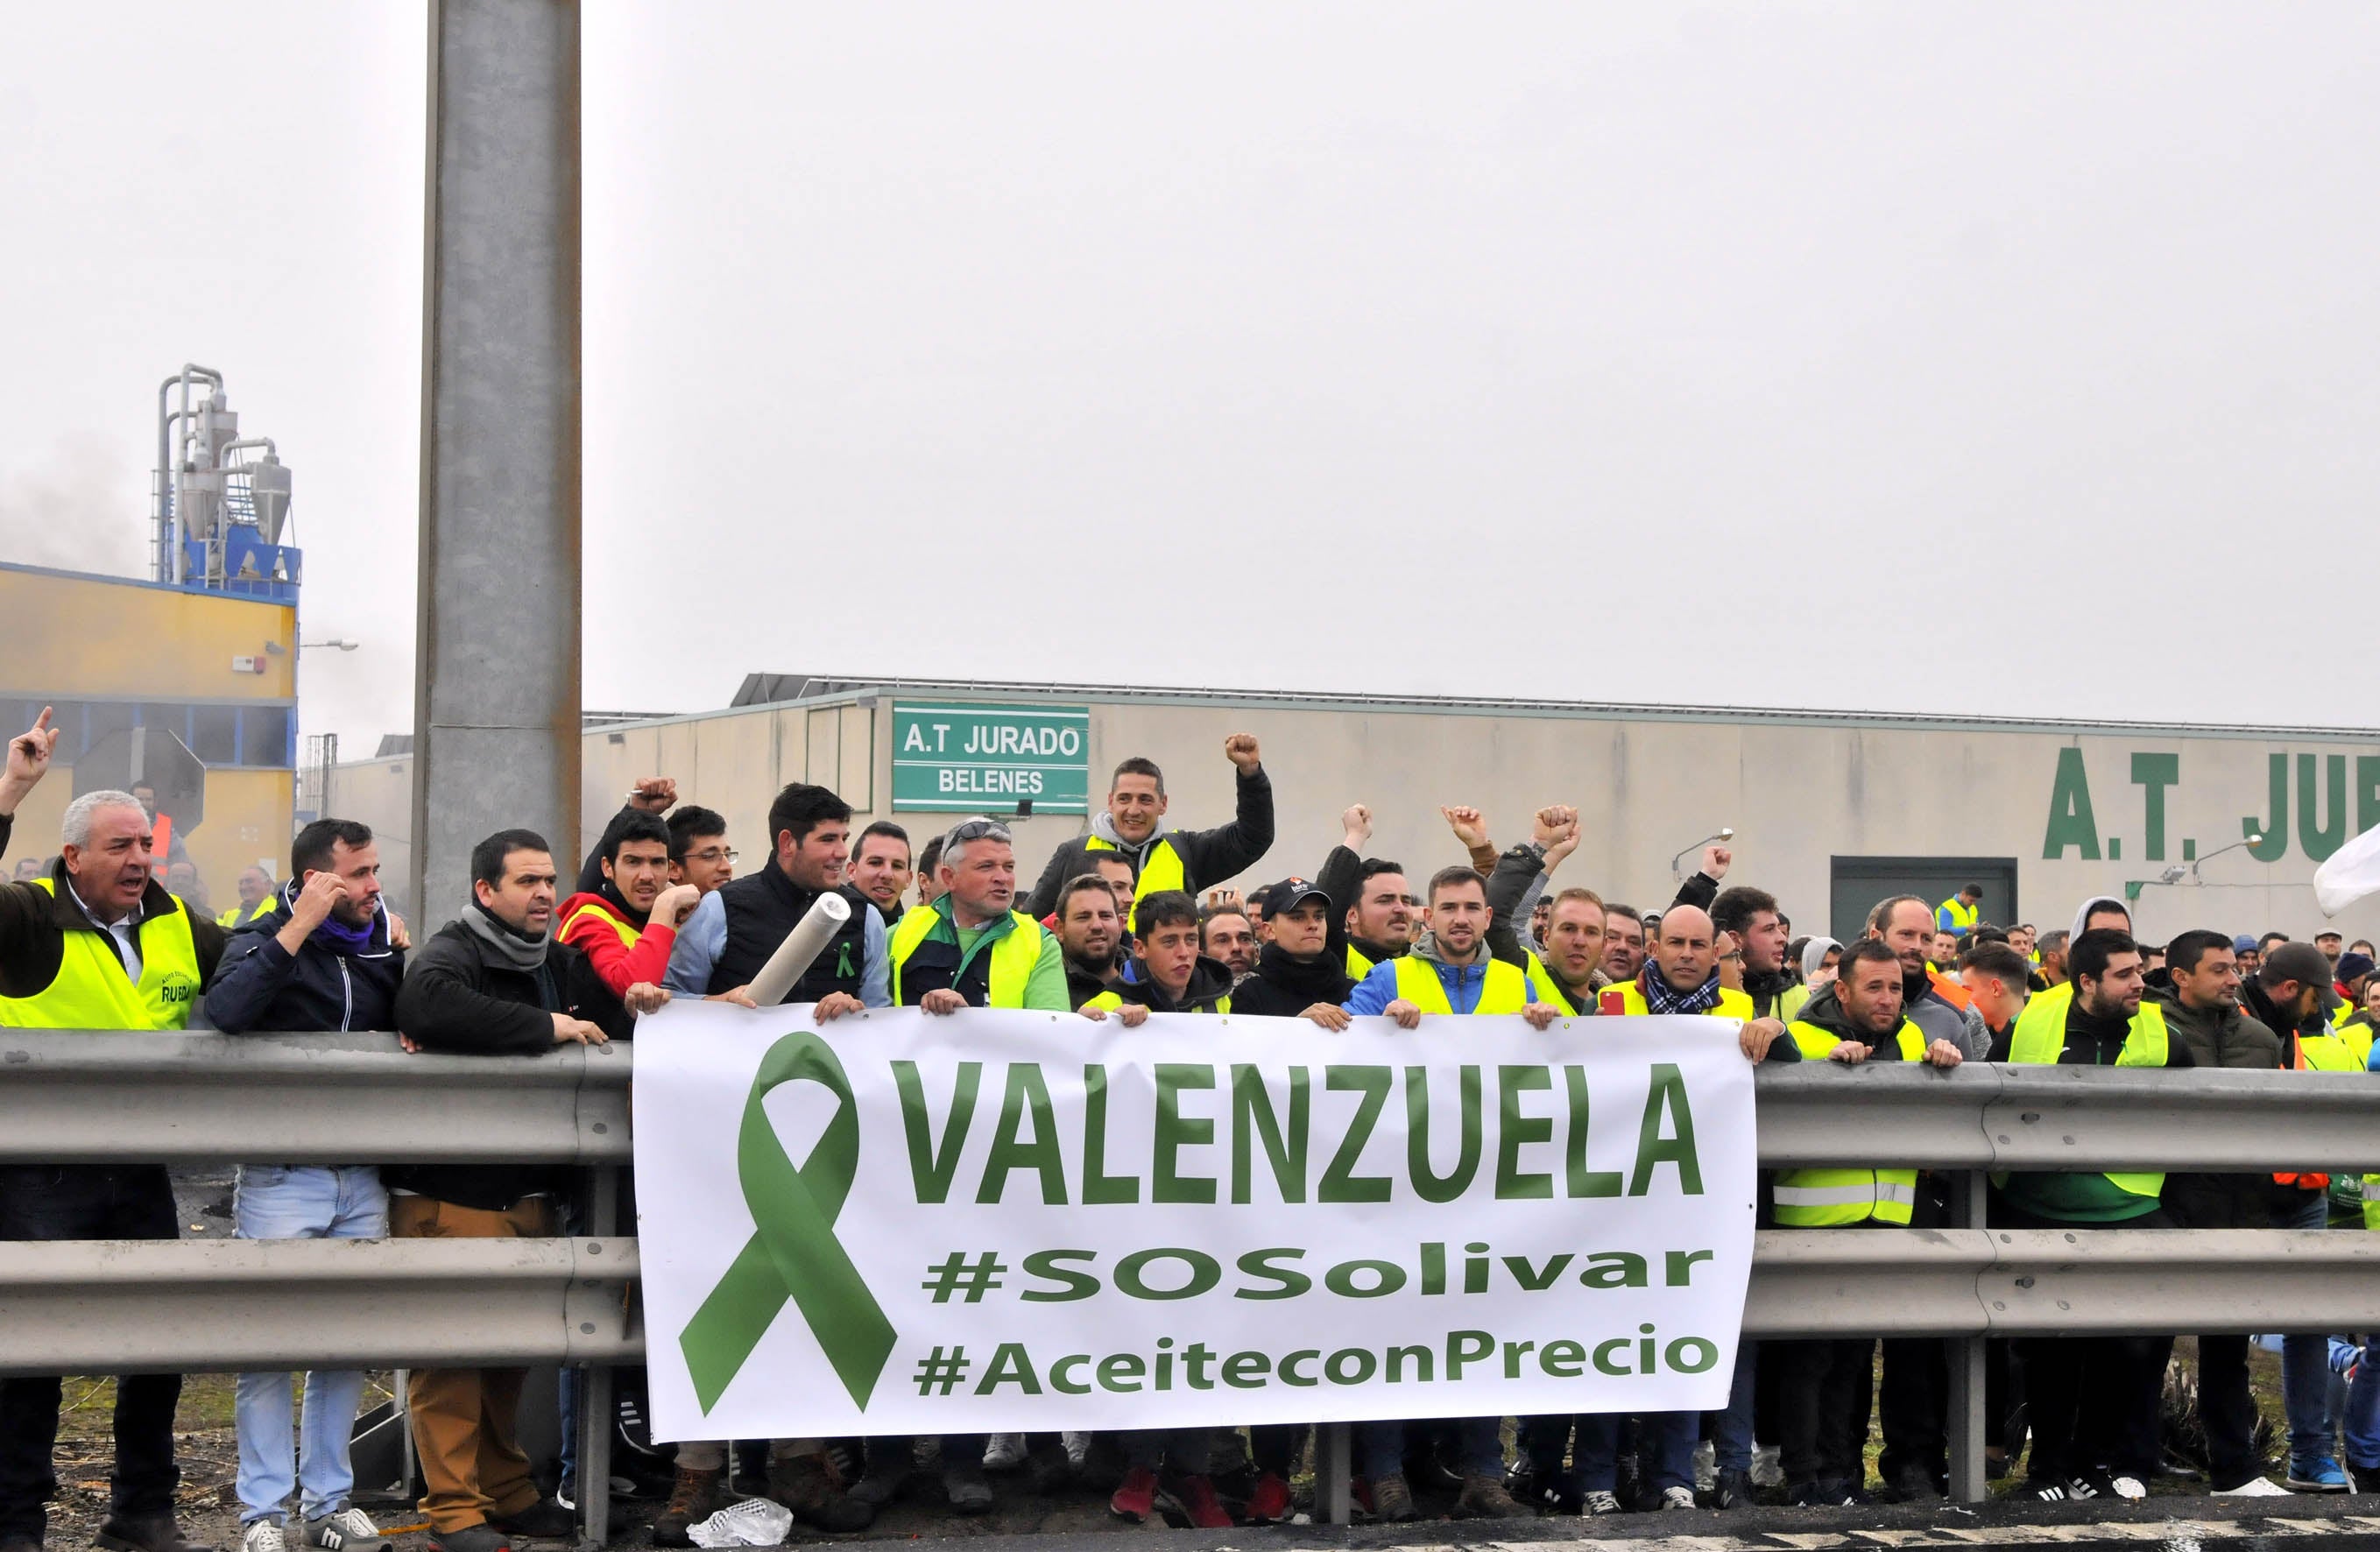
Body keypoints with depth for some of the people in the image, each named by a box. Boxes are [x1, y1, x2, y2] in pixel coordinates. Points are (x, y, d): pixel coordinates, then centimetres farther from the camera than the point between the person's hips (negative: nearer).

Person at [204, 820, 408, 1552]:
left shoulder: (380, 941, 9)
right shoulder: (266, 938, -5)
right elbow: (227, 1011, -26)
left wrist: (403, 962, -6)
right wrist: (298, 928, -23)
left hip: (362, 1181, 5)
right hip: (281, 1180, -5)